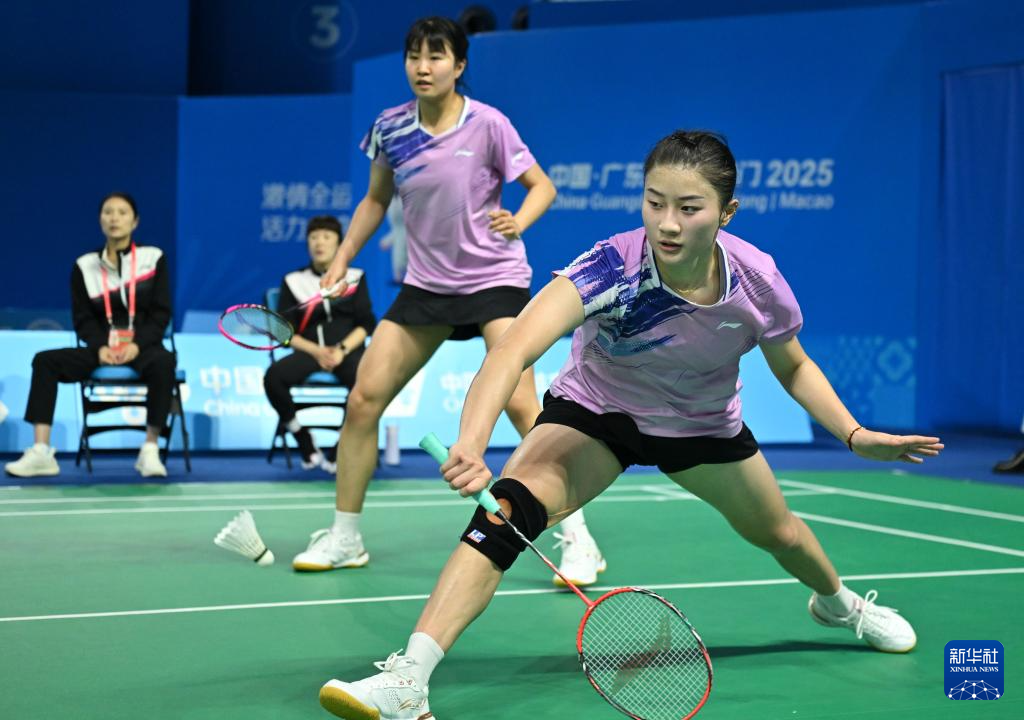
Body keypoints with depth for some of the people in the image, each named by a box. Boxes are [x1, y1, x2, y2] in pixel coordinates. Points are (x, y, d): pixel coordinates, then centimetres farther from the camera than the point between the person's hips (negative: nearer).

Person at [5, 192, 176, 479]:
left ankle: (150, 451, -29)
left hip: (143, 347, -3)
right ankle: (41, 453, -26)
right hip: (102, 350, 3)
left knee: (162, 363, -38)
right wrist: (100, 347, -15)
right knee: (45, 361, -19)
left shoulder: (153, 259, 1)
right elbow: (82, 318, 4)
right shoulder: (84, 266, 5)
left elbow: (161, 313, -2)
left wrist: (137, 345, -17)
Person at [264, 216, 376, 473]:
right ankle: (307, 446, -13)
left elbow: (366, 324, 4)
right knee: (274, 376, -30)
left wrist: (342, 349, -14)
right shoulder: (293, 281, 11)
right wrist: (316, 351, -12)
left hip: (348, 350, -1)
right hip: (309, 351, 1)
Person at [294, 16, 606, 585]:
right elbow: (376, 200, 14)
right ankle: (345, 538, 13)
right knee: (364, 398, -3)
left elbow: (542, 185, -5)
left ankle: (579, 540, -9)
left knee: (519, 403, -19)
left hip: (495, 278, -4)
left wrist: (517, 221, -25)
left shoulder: (488, 124, -12)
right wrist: (342, 259, 5)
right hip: (426, 283, 4)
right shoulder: (390, 128, 0)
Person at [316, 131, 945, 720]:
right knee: (512, 504, -29)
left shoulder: (757, 280, -26)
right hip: (594, 414, -3)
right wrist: (471, 442, -69)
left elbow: (793, 368, -3)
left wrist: (855, 435, -15)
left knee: (778, 533, 20)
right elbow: (514, 349, -53)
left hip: (704, 425, 3)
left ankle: (839, 603, 58)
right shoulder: (613, 268, -37)